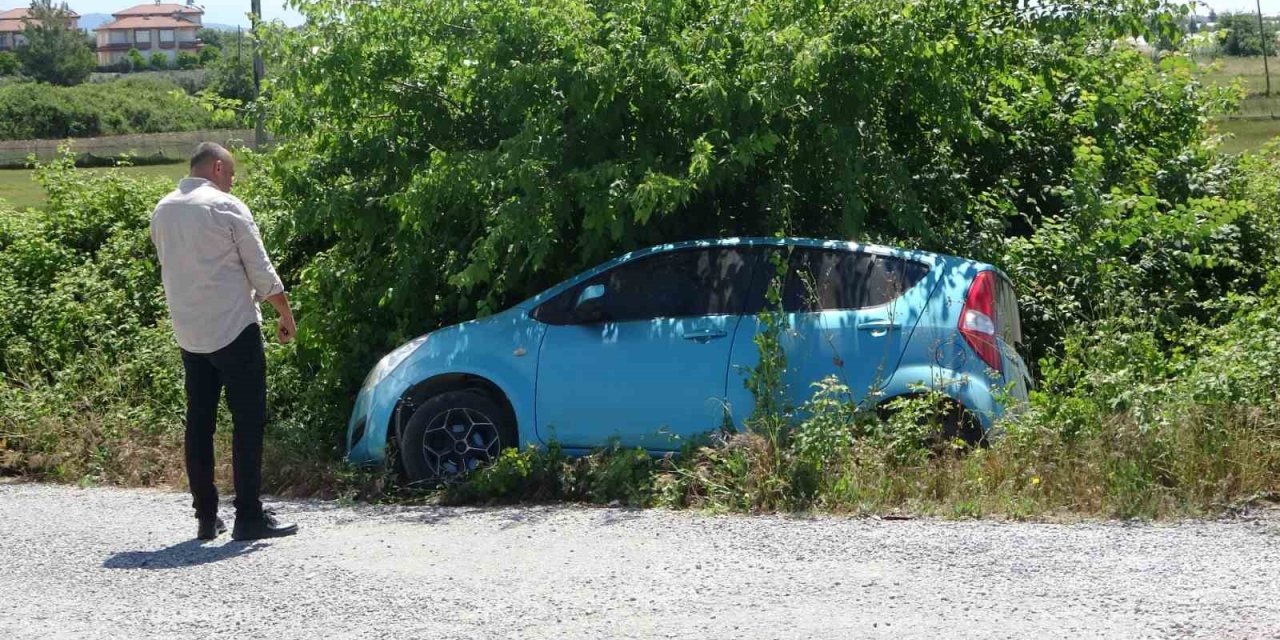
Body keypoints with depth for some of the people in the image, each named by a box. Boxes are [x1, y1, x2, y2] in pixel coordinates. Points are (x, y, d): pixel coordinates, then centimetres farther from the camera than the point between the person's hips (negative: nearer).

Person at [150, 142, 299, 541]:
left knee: (199, 422, 9)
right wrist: (285, 314, 3)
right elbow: (260, 269, -7)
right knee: (248, 420, -2)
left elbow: (170, 267, 16)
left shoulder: (162, 212, 9)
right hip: (234, 329, -6)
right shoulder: (226, 207, -9)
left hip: (188, 333, 6)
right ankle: (249, 517, -3)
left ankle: (206, 517, 11)